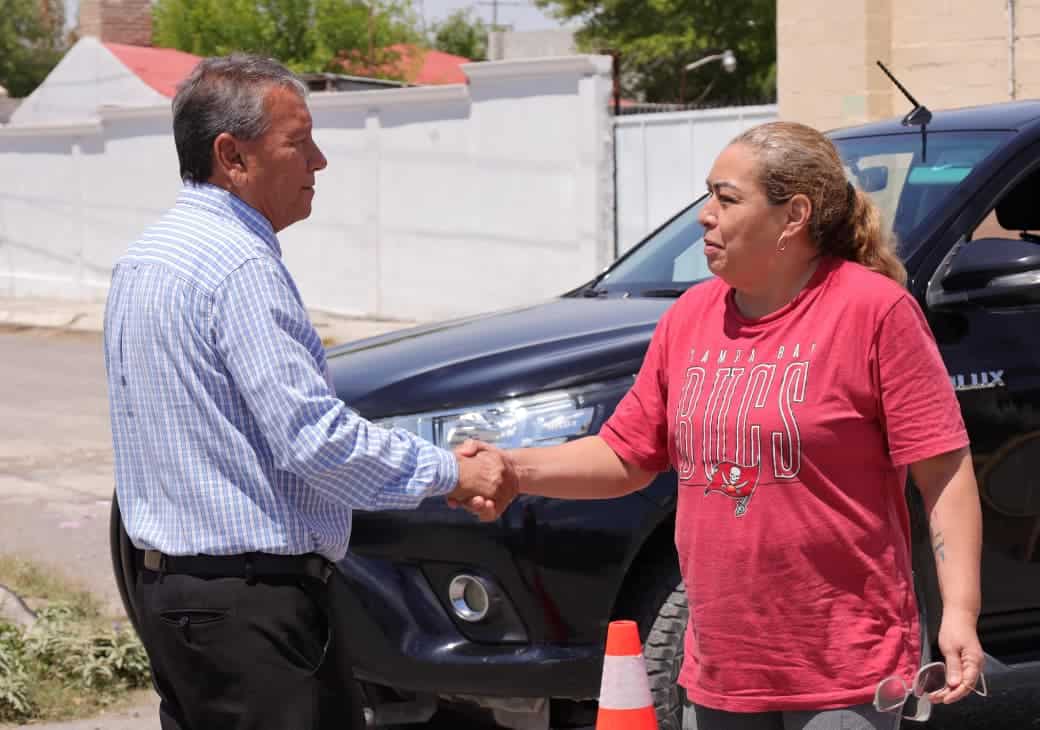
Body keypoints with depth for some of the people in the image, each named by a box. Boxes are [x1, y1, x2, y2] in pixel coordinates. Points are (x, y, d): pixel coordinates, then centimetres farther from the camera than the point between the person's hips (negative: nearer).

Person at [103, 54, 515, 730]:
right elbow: (316, 440, -21)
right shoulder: (240, 267, -17)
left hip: (166, 583, 10)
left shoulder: (146, 256, 14)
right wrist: (453, 471, -10)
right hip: (249, 602, -10)